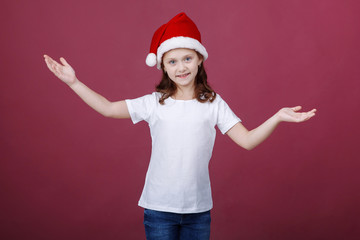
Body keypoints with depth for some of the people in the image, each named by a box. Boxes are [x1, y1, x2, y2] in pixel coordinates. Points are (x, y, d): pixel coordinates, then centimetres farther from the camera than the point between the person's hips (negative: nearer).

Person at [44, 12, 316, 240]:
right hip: (159, 208, 0)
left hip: (198, 209, 1)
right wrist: (74, 82, -3)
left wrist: (278, 117, -18)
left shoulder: (214, 104, -2)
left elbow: (247, 140, -6)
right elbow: (108, 108, 2)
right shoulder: (154, 103, -2)